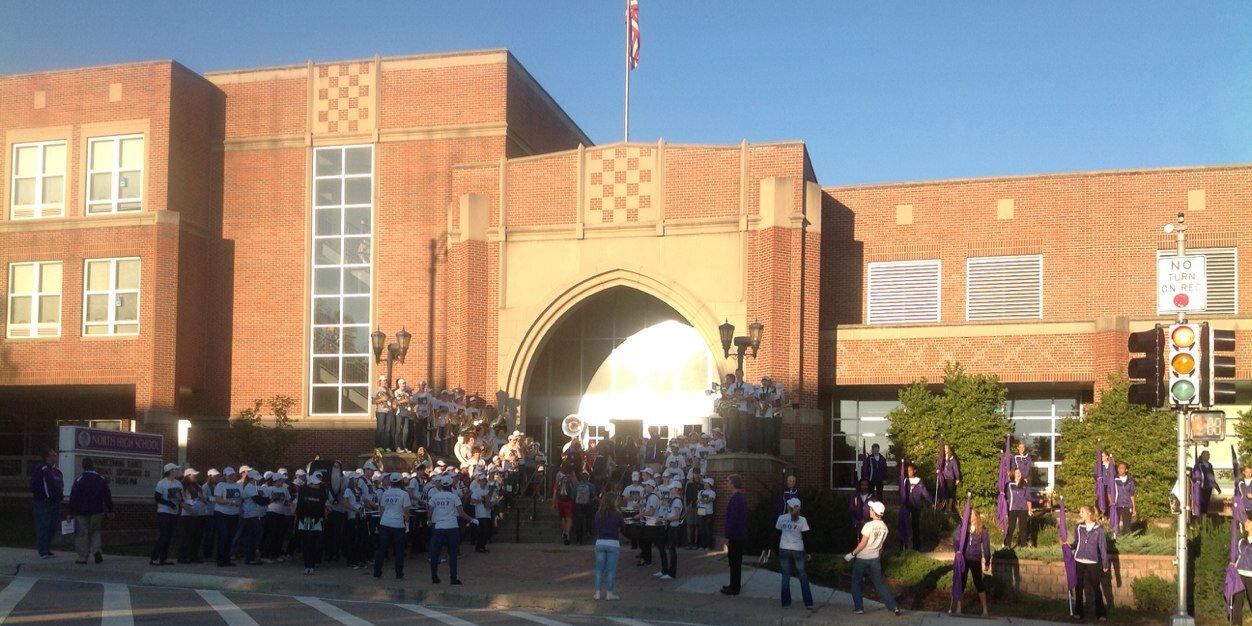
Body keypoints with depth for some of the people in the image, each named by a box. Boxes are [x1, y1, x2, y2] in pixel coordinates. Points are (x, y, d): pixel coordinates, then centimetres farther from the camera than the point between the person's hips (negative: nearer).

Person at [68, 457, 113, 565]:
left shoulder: (79, 480, -9)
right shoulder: (101, 479, 1)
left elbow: (73, 497, -9)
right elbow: (108, 496, 6)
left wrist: (71, 512, -2)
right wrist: (110, 511, 14)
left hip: (81, 511, -3)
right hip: (97, 511, 3)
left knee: (81, 534, 5)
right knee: (95, 531, 18)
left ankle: (82, 558, 6)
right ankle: (96, 550, -3)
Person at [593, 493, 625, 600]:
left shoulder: (598, 514, 0)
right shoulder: (617, 514, -9)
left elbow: (596, 527, 9)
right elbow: (623, 527, 2)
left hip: (600, 543, 3)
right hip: (613, 543, -3)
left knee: (599, 569, 9)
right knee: (611, 569, 4)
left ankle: (597, 592, 9)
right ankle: (609, 593, 6)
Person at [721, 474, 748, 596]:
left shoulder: (735, 498, -21)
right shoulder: (742, 496, 10)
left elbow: (732, 518, -24)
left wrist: (728, 536, -20)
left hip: (735, 535, -10)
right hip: (741, 535, 10)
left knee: (734, 562, -2)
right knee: (737, 562, 17)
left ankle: (734, 588, 3)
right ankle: (734, 585, 26)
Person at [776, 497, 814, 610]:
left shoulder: (781, 518, 0)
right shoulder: (802, 520, -3)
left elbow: (778, 534, 5)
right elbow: (805, 537, -2)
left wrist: (777, 550, 14)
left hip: (784, 550, 1)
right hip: (798, 550, -1)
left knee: (786, 576, 9)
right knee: (803, 576, 9)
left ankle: (786, 602, 8)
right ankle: (808, 603, 7)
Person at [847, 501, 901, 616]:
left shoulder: (869, 525, -20)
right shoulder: (884, 527, -1)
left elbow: (863, 544, -18)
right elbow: (880, 545, 8)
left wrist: (852, 554, -10)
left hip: (861, 558, -5)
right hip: (875, 558, 5)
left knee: (856, 582, 12)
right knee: (879, 583, 11)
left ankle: (858, 607, 11)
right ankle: (894, 607, 6)